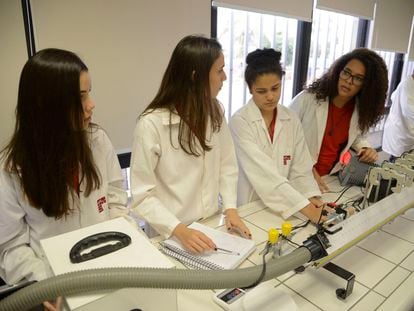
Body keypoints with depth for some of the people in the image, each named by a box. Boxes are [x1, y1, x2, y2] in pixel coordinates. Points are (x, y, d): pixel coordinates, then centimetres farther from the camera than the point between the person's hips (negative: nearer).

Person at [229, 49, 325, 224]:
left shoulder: (291, 120, 3)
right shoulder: (240, 122, -12)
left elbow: (300, 169, 2)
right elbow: (263, 172, -20)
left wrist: (312, 198, -15)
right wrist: (306, 207, -25)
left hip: (284, 206, 4)